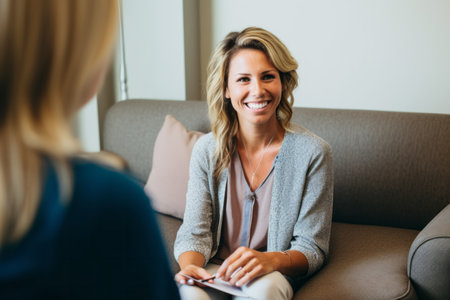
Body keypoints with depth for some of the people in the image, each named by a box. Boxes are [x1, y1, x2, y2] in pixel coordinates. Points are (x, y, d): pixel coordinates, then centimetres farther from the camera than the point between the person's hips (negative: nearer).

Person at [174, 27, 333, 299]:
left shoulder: (312, 152, -9)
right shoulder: (207, 151, -1)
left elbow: (313, 248, -7)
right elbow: (195, 232, -1)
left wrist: (271, 260, -29)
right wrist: (190, 266, -25)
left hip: (277, 274, 0)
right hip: (215, 272, 1)